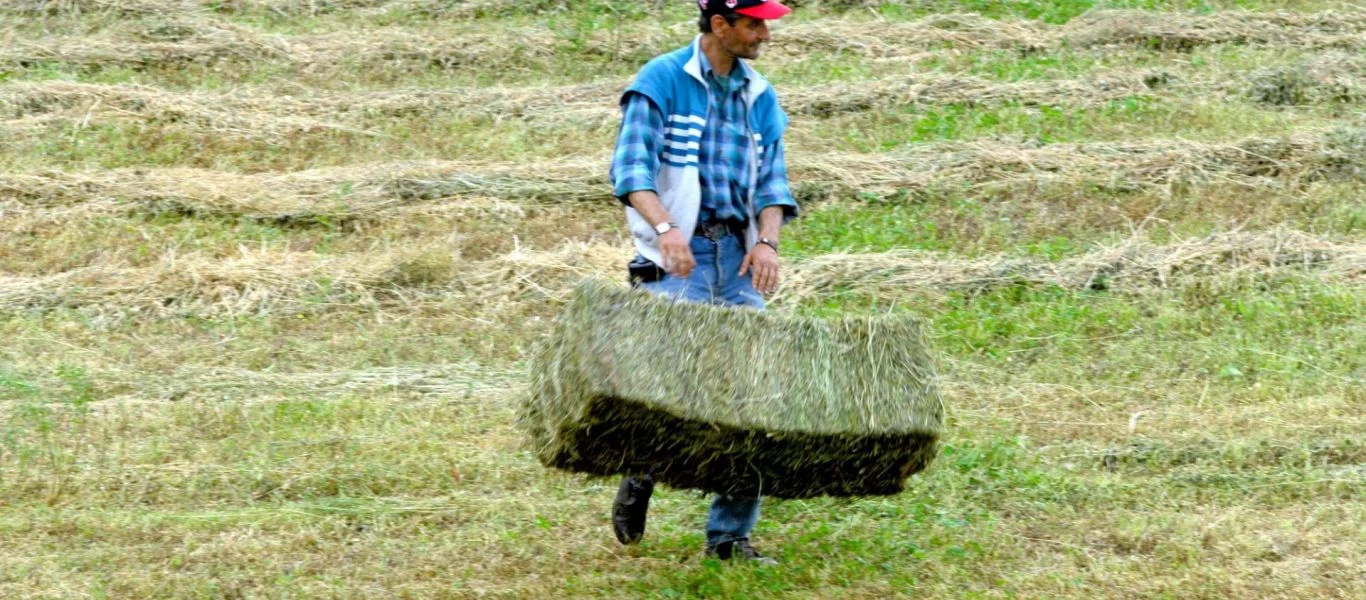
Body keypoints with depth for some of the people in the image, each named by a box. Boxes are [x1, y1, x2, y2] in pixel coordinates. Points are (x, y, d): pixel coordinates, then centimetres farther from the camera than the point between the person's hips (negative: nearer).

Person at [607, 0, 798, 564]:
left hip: (738, 259, 5)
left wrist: (767, 241, -10)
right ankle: (640, 474, 15)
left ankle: (730, 534, 4)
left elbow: (771, 180, 11)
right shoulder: (661, 82, -3)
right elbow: (630, 166, -13)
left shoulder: (760, 98, 14)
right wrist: (665, 227, -30)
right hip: (675, 259, -5)